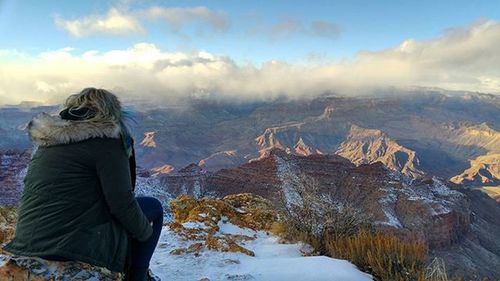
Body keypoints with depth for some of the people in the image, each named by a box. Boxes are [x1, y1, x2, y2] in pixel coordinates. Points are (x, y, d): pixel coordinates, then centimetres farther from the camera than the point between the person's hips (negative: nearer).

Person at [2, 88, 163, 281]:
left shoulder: (48, 141, 14)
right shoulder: (105, 139, -12)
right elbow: (121, 203, -16)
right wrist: (146, 232, 1)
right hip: (78, 248, -8)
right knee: (153, 208, 8)